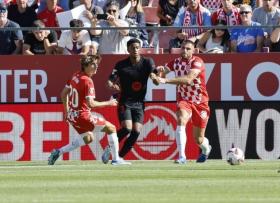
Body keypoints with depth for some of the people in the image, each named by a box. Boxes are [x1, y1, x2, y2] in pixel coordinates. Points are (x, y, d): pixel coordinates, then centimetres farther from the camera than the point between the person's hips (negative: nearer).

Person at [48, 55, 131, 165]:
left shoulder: (75, 76, 6)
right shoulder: (87, 81, -19)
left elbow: (64, 94, 16)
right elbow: (90, 103, -24)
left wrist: (67, 111, 26)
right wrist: (108, 103, -12)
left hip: (72, 116, 9)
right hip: (82, 116, -9)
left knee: (88, 138, 29)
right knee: (111, 128, 0)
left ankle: (58, 152, 24)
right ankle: (116, 159, 0)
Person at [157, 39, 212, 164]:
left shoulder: (197, 62, -19)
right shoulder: (176, 62, -3)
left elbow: (188, 79, -34)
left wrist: (166, 80, -42)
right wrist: (160, 70, -32)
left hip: (200, 102, -2)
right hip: (184, 100, 2)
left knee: (198, 139, 7)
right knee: (181, 121, -30)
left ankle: (206, 148, 45)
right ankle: (182, 157, -30)